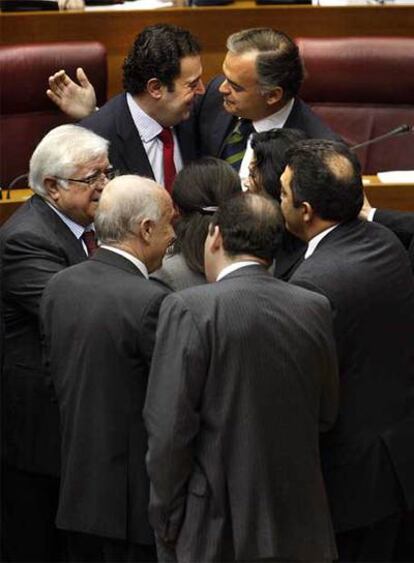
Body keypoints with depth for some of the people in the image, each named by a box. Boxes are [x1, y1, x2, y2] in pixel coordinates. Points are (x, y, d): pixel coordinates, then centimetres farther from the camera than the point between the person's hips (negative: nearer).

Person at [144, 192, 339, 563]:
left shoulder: (188, 310, -13)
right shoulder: (315, 309, 2)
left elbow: (169, 429, -14)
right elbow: (326, 415, 11)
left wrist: (167, 520, -4)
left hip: (214, 531, -4)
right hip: (299, 530, 5)